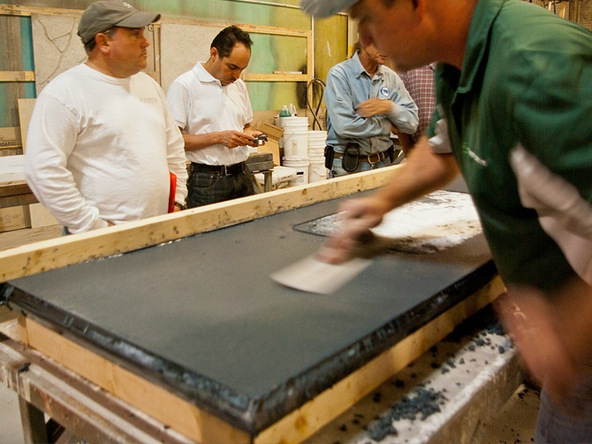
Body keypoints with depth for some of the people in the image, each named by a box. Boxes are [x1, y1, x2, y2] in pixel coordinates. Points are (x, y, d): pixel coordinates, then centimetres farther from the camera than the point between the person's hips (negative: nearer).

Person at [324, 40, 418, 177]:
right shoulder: (339, 74, -9)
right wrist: (387, 125, -8)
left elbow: (412, 123, 4)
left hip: (383, 164, 4)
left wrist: (390, 107, -16)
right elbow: (344, 126, -21)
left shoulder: (391, 77, 6)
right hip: (347, 168, -4)